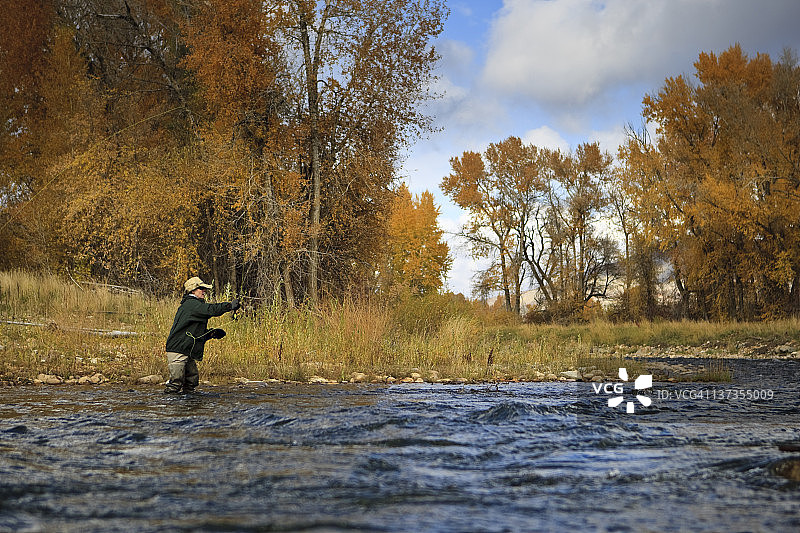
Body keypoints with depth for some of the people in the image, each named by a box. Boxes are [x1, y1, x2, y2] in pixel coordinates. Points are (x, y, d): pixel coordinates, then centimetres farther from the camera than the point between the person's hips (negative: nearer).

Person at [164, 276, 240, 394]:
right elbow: (210, 309, -28)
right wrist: (230, 305, -30)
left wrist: (211, 333, 10)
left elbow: (196, 331, 24)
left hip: (187, 353, 10)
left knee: (192, 379, 9)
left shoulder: (192, 304, 21)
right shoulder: (191, 304, -11)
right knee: (176, 381, -11)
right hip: (178, 350, -10)